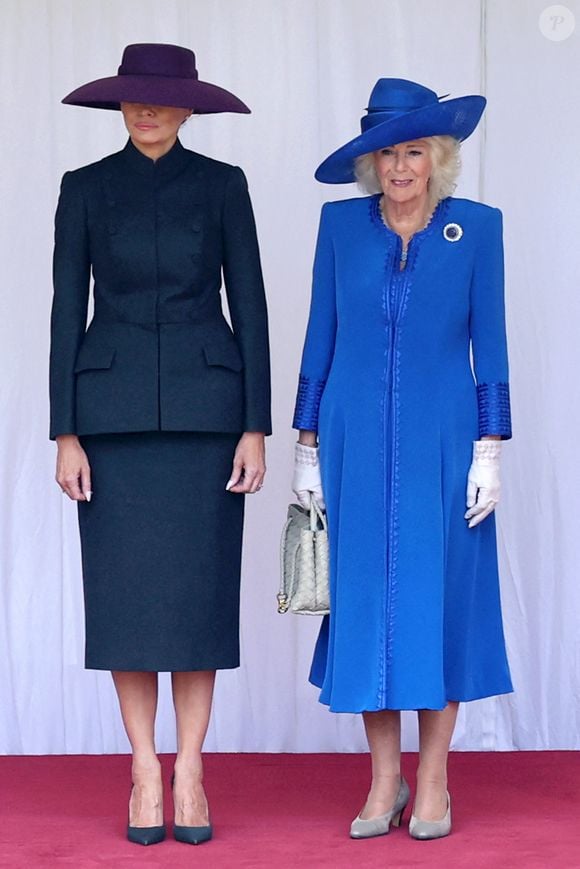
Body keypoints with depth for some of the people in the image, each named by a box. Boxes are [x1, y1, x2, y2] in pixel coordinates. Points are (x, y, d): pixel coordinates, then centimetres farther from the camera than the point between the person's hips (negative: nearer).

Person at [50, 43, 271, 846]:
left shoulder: (223, 184, 4)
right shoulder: (84, 189, 4)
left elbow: (250, 308, 2)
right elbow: (67, 314, 3)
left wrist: (256, 429, -5)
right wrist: (66, 435, -4)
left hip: (204, 409, 0)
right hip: (115, 410, 0)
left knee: (199, 591, -1)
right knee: (126, 594, 0)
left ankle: (190, 771, 10)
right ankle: (145, 771, 11)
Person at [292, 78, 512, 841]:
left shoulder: (477, 227, -1)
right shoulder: (341, 223, 3)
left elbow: (490, 343, 1)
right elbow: (321, 338, 6)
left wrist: (490, 450, -4)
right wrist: (307, 447, 4)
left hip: (440, 442, -1)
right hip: (356, 442, 2)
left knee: (439, 599, 2)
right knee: (364, 600, 4)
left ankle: (433, 780, 14)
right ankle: (384, 781, 14)